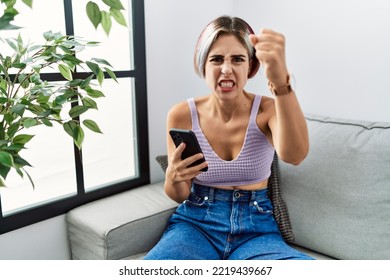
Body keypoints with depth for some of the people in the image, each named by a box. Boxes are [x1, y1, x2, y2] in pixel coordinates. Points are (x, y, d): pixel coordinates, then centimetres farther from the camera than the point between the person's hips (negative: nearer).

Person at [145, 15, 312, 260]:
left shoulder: (267, 110, -6)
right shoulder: (182, 115, -4)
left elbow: (294, 155, -31)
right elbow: (179, 196, 3)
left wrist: (280, 81, -46)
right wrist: (174, 179, -21)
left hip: (256, 227, 1)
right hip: (196, 222, 0)